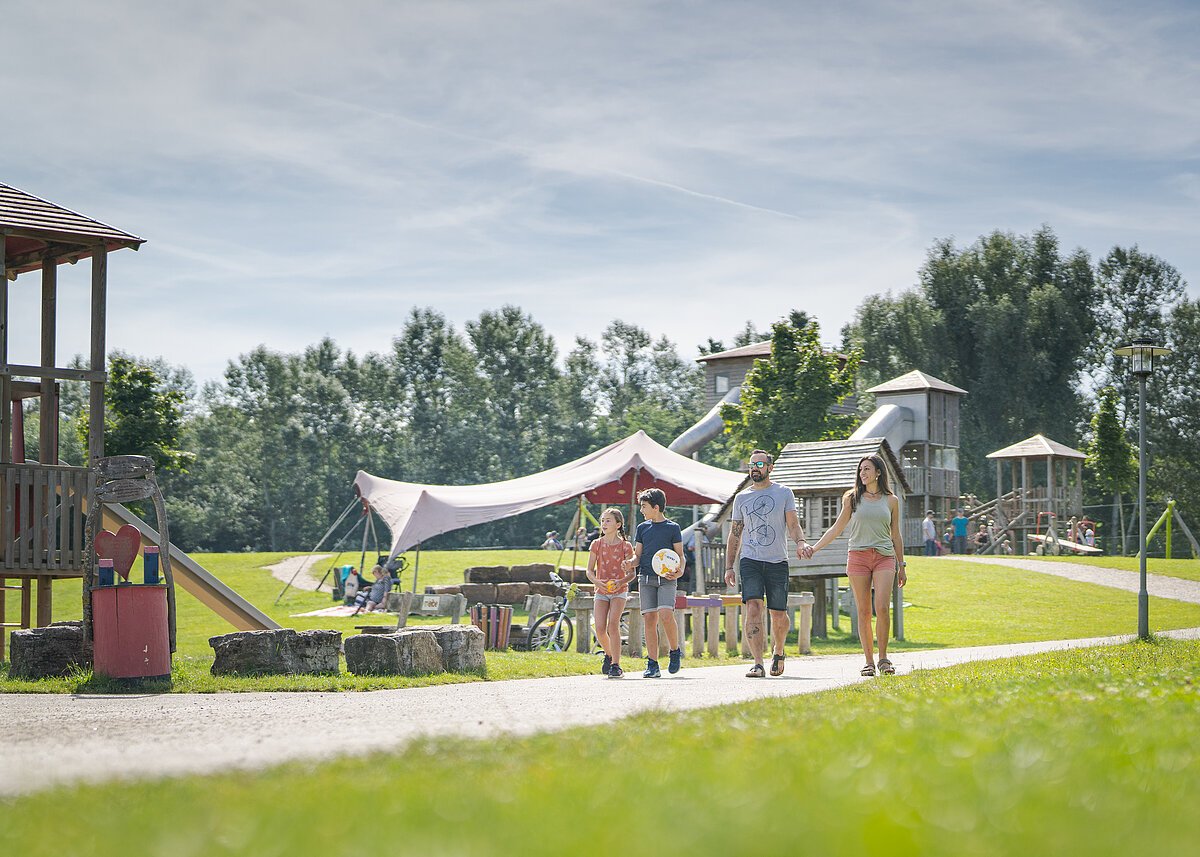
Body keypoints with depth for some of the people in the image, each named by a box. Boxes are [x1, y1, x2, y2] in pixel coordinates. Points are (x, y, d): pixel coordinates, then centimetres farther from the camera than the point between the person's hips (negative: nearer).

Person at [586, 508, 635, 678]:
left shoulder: (625, 546, -5)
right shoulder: (597, 544, 3)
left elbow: (631, 573, -4)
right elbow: (589, 571, 3)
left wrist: (621, 582, -24)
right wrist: (597, 581, -17)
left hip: (619, 590, -3)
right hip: (601, 591, 3)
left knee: (613, 624, -19)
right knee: (600, 629, -7)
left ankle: (616, 665, -18)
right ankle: (609, 654, 23)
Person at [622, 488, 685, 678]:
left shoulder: (672, 527, 4)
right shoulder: (643, 527, 14)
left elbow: (680, 555, 5)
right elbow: (638, 555, 16)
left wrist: (680, 570, -15)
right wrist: (631, 563, -6)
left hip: (666, 578, -4)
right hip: (646, 578, 4)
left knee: (666, 615, -21)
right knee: (649, 619, -3)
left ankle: (675, 652, 2)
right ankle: (652, 665, -1)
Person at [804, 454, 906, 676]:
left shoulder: (891, 500, 10)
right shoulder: (852, 498, 9)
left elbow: (896, 536, 15)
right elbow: (837, 528, 11)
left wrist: (901, 566, 14)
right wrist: (814, 548, 2)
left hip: (884, 558, 0)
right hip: (858, 557, 1)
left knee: (881, 607, -15)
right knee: (863, 611, -1)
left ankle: (883, 657, -3)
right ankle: (869, 661, 4)